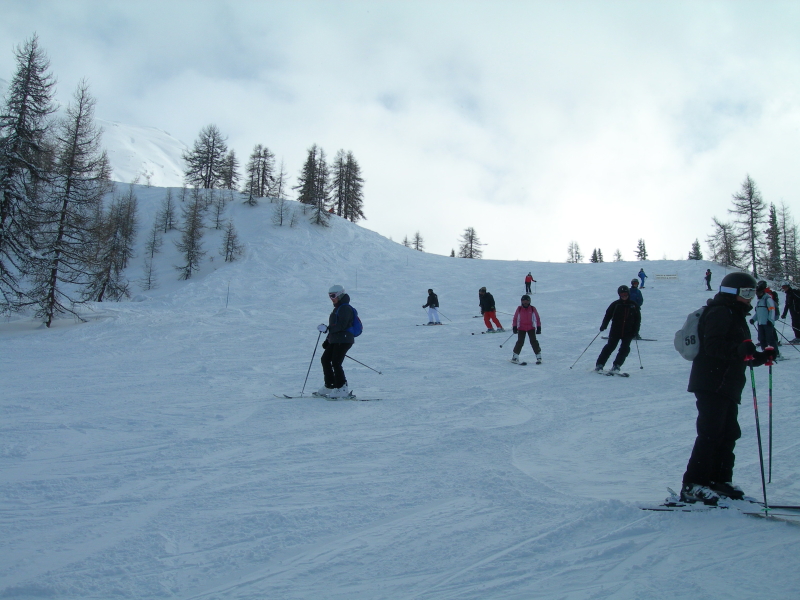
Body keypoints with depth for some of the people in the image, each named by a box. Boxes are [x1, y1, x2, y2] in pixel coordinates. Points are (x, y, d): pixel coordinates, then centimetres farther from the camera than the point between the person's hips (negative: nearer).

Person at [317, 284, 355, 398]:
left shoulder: (345, 308, -11)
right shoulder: (337, 308, 21)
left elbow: (342, 325, -23)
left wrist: (327, 329, -25)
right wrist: (327, 340, 23)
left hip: (343, 340, -11)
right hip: (335, 340, 11)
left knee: (335, 363, -14)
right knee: (325, 359, 12)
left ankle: (342, 389, -8)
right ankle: (329, 386, 20)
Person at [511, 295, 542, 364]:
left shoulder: (533, 309, -2)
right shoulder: (519, 309, -2)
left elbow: (537, 318, 3)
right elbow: (515, 318, 4)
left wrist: (538, 327, 0)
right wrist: (514, 327, -1)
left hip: (531, 328, 0)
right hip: (521, 328, 0)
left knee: (533, 341, -4)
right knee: (520, 342, -4)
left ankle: (539, 356, 2)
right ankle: (515, 356, 6)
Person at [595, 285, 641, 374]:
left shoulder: (634, 306, 6)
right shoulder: (615, 304, 1)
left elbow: (638, 319, 11)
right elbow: (608, 315, 2)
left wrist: (636, 331, 4)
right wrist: (604, 325, -11)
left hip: (628, 332, 2)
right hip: (615, 331, -2)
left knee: (625, 349, -7)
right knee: (610, 346, -6)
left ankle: (616, 366, -1)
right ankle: (599, 365, -2)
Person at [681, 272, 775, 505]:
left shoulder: (736, 316, 25)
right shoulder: (720, 313, -8)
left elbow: (739, 356, 30)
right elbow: (712, 346, -22)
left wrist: (761, 357, 15)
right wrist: (739, 350, -36)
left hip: (727, 387, 10)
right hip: (712, 386, -10)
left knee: (728, 434, 11)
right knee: (711, 433, -13)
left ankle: (720, 481, 20)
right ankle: (692, 486, -11)